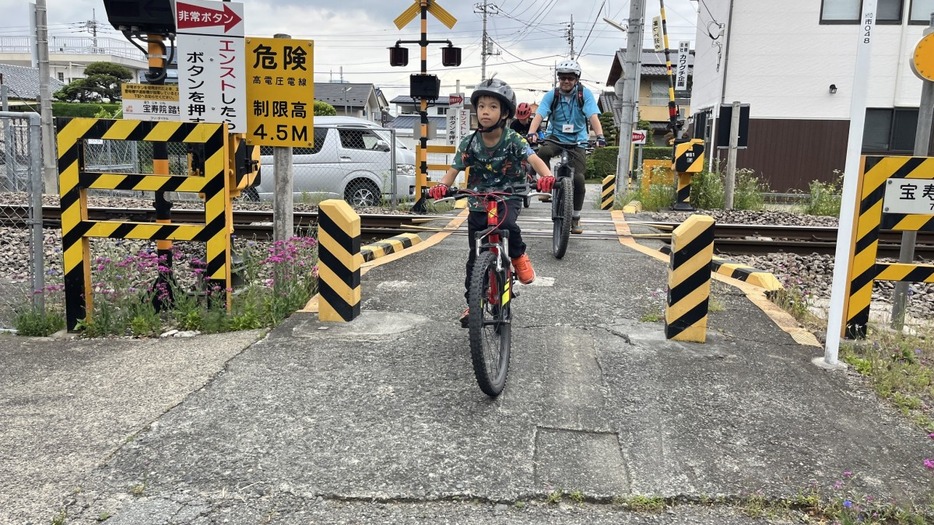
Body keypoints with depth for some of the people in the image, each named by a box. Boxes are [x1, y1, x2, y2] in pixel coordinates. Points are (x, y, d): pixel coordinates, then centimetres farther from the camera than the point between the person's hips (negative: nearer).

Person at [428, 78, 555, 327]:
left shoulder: (513, 140, -13)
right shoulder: (469, 143, -7)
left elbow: (534, 159, -26)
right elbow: (454, 170, -10)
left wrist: (546, 176, -48)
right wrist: (441, 186, -32)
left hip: (508, 197, -2)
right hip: (479, 201, 3)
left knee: (506, 223, -37)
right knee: (476, 255, 6)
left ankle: (519, 256, -4)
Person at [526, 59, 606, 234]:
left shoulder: (585, 94, -8)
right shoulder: (552, 95, -7)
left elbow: (593, 116, -18)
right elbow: (539, 115, -19)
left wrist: (600, 136, -35)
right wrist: (531, 133, -38)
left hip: (577, 141, 0)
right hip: (555, 137, 0)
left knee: (578, 178, -11)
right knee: (543, 153, -35)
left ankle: (576, 218, 6)